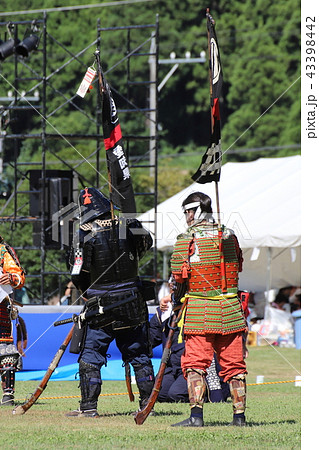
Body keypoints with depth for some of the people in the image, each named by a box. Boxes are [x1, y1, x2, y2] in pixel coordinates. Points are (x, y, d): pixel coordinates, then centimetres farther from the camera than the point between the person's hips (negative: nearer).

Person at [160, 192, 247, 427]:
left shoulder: (187, 239, -7)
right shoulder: (229, 236, 8)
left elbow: (180, 276, -9)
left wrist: (174, 299, 9)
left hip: (199, 310, -4)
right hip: (231, 309, 4)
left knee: (195, 363, -2)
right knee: (234, 363, 8)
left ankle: (196, 414, -13)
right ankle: (239, 415, 8)